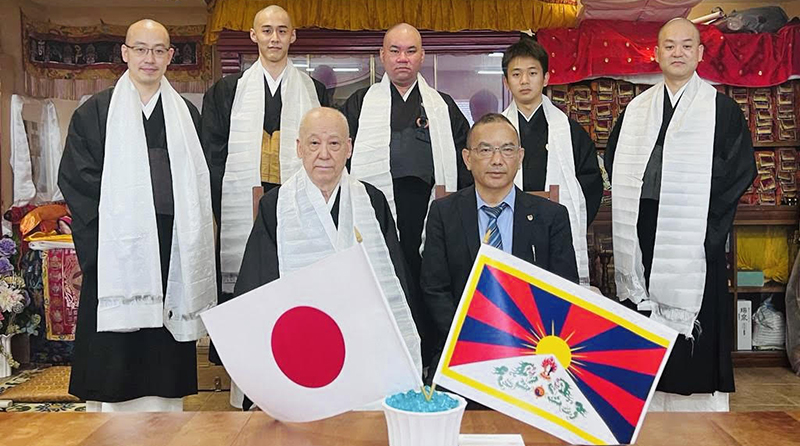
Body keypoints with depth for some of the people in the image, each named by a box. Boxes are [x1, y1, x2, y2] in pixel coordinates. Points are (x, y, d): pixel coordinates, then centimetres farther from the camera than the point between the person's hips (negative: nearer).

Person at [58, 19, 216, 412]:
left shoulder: (186, 115, 12)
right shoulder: (95, 113, 5)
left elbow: (197, 185, 10)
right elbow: (76, 180, 0)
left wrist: (190, 238, 0)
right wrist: (98, 241, -8)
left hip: (171, 252, 2)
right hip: (116, 252, -2)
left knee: (166, 362, 6)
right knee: (115, 358, 0)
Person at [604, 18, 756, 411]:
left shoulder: (722, 109, 2)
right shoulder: (636, 109, 13)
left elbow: (741, 170, -3)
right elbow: (615, 163, 18)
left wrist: (707, 219, -8)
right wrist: (632, 201, 5)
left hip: (694, 241, -3)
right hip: (644, 239, 4)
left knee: (696, 333, -2)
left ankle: (700, 406, 9)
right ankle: (650, 409, 17)